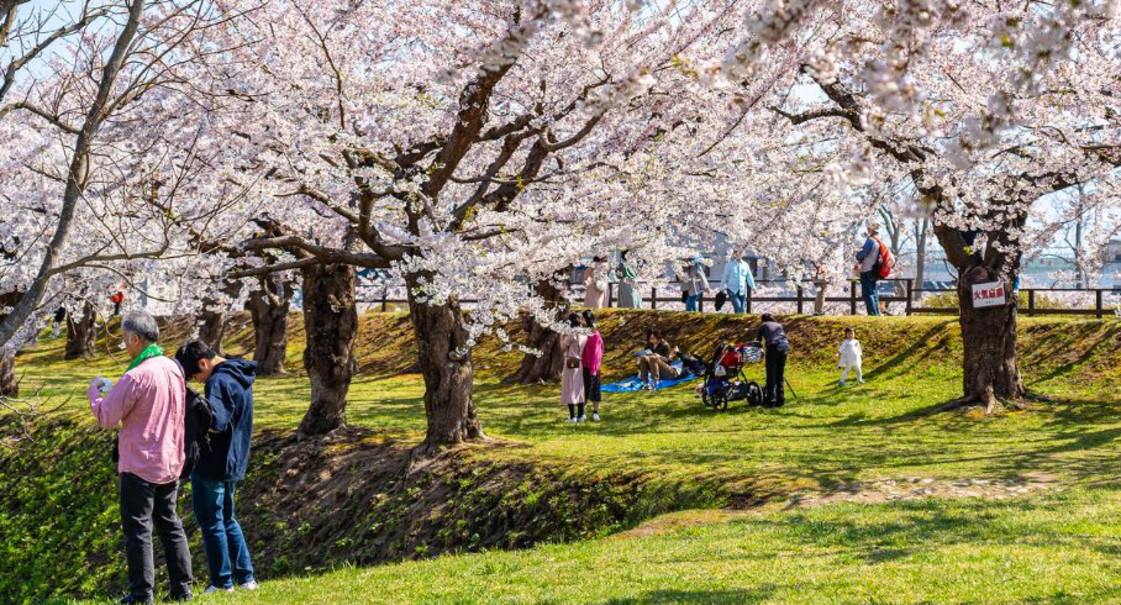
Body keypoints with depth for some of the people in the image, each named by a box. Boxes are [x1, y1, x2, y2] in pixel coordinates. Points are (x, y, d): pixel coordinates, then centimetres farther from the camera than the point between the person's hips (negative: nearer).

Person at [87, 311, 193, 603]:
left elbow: (107, 418, -14)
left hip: (140, 466, -7)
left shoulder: (136, 377, -20)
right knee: (170, 524, 16)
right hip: (171, 462, 7)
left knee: (137, 528, 2)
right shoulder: (174, 368, 3)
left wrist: (95, 391, 6)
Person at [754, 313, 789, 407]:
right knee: (780, 375, 11)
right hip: (784, 346, 4)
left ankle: (771, 399, -3)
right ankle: (780, 399, 11)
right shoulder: (779, 325, 31)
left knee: (771, 375, 1)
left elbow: (757, 340, 21)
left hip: (773, 346, -4)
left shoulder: (763, 326, 21)